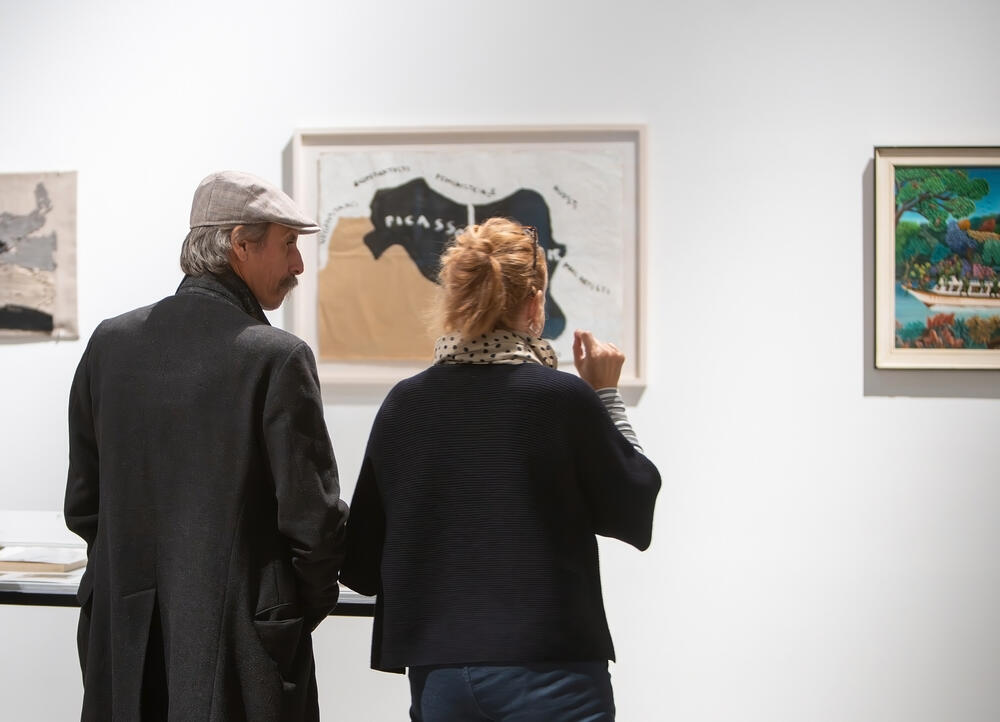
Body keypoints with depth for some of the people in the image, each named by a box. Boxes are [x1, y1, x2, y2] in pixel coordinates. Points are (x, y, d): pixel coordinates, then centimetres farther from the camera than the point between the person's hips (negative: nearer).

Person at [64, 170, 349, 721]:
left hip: (124, 643, 5)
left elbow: (81, 506, 7)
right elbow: (312, 517, -14)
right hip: (238, 642, -5)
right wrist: (312, 601, 4)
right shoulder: (278, 358, -14)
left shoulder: (109, 342, 2)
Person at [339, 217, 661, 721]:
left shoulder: (404, 405, 1)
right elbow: (633, 516, 3)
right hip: (549, 674, -4)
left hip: (437, 676, 5)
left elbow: (361, 567, 7)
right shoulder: (562, 398, -11)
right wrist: (606, 396, 9)